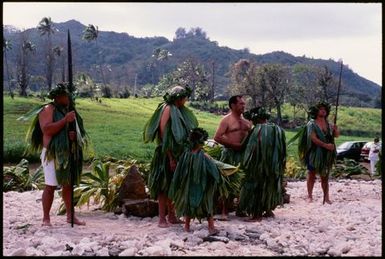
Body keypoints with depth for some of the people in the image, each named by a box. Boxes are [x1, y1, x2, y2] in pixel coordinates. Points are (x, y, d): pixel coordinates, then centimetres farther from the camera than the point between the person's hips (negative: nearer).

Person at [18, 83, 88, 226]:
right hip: (53, 154, -7)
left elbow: (78, 130, 19)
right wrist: (65, 120, -24)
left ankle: (70, 215, 17)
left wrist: (75, 135, -4)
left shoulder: (68, 110, 14)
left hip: (68, 154, 7)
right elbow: (47, 130, -21)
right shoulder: (48, 109, -7)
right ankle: (46, 218, 3)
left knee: (68, 185, 10)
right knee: (50, 186, -5)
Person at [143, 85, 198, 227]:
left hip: (177, 154, 8)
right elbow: (163, 134, -19)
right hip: (167, 155, -8)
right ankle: (162, 218, 2)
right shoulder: (168, 109, -13)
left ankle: (172, 216, 22)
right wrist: (170, 158, -21)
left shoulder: (179, 111, 13)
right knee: (164, 185, -3)